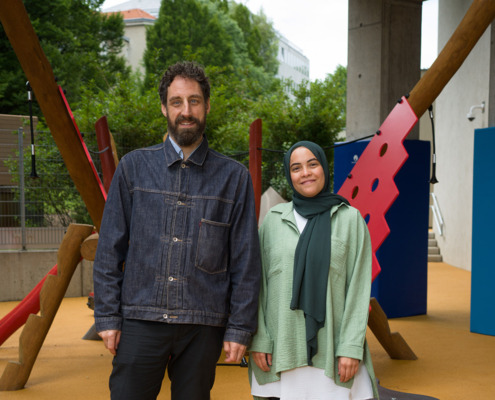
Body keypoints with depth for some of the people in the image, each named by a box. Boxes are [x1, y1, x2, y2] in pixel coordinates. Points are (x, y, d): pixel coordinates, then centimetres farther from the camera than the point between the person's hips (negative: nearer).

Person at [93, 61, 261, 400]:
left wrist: (239, 328, -1)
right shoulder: (134, 167, 6)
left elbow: (246, 261, 3)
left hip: (203, 327, 0)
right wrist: (107, 316, 0)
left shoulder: (234, 177, 4)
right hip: (141, 321, 0)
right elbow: (109, 249, 6)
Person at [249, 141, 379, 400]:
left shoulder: (350, 218, 4)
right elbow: (257, 284, 6)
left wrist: (351, 347, -7)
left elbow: (358, 288, 0)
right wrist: (258, 339, -2)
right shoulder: (274, 219, 7)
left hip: (331, 346, -1)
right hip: (281, 347, 1)